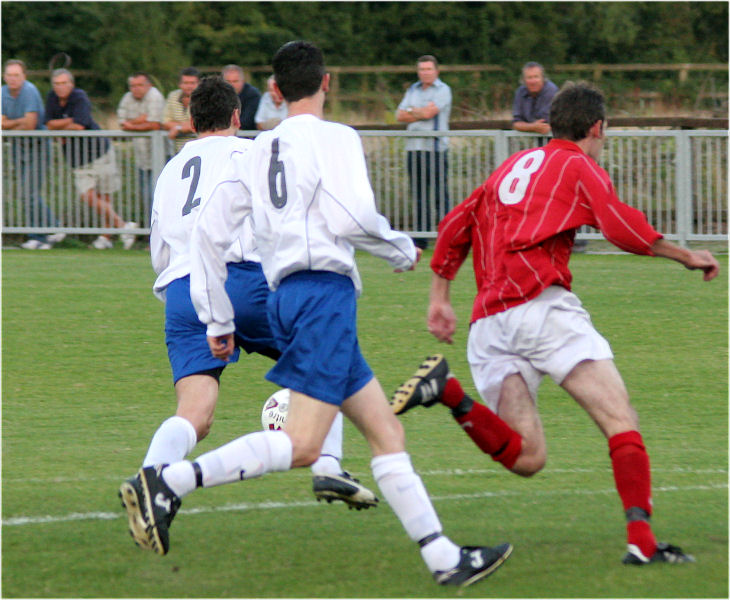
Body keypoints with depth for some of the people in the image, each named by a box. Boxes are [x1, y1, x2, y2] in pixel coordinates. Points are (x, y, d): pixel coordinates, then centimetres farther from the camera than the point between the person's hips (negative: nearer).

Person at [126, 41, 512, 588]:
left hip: (286, 295, 9)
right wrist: (402, 250, 4)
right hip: (325, 289, -8)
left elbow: (209, 232, 14)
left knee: (386, 430, 9)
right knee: (302, 444, -16)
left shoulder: (256, 152, 18)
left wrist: (218, 321, 18)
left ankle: (444, 558, 6)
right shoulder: (335, 138, -1)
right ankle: (171, 481, -27)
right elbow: (352, 218, -15)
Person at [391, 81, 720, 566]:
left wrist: (440, 299, 29)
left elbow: (456, 226, 28)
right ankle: (642, 540, -21)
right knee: (621, 421, -7)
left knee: (526, 457, 1)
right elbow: (622, 227, -9)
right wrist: (685, 256, 1)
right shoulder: (579, 167, 6)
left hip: (489, 322, 7)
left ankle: (448, 391, -17)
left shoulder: (512, 167, 28)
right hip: (542, 305, -7)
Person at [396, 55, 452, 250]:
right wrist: (421, 113, -3)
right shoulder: (413, 90, 19)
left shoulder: (443, 90, 0)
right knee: (418, 195, 6)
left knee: (440, 195, -9)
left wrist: (412, 110, 6)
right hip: (414, 148, 6)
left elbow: (429, 113, -12)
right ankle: (421, 238, 10)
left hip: (435, 148, -6)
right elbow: (400, 115, 10)